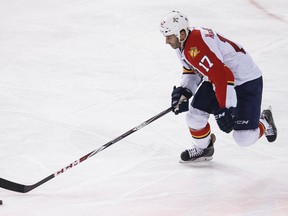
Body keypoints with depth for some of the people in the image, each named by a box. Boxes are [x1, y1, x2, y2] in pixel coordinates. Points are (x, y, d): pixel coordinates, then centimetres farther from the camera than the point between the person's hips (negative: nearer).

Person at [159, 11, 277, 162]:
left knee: (244, 138, -8)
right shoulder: (182, 43, 0)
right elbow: (191, 69, 16)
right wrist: (183, 92, 0)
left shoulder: (196, 48, -33)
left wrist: (225, 110, -33)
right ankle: (203, 148, 26)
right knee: (195, 115, -1)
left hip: (246, 81, -9)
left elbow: (223, 77, -35)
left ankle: (264, 122, 24)